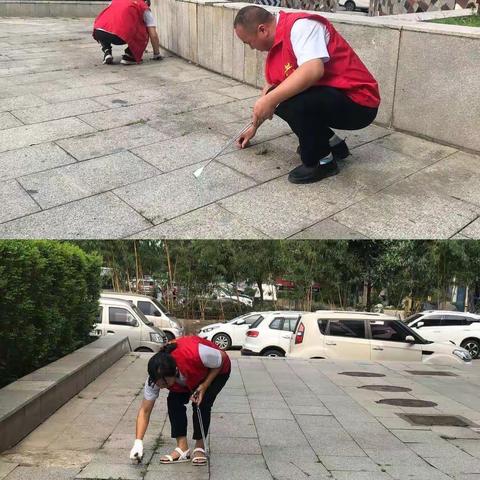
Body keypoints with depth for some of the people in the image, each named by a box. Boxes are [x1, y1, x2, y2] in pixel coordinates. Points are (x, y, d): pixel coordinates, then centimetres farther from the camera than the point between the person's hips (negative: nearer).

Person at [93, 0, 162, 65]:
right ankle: (128, 56, 10)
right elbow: (153, 35, 15)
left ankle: (107, 53, 19)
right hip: (120, 36, -4)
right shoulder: (144, 7, 20)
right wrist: (156, 54, 27)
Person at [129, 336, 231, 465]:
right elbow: (145, 410, -21)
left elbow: (223, 358, -25)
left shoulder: (196, 353, -46)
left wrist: (204, 386, -30)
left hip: (216, 370, -4)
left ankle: (200, 447, -5)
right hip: (189, 377, 4)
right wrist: (138, 442, -31)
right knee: (173, 401, -17)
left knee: (202, 404, -23)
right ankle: (182, 448, -8)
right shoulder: (157, 377, -30)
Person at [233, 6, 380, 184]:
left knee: (293, 101, -30)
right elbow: (271, 88, 23)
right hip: (331, 97, 9)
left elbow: (314, 70, -34)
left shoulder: (300, 25, -17)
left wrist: (271, 99, -31)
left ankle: (322, 161, -6)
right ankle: (332, 143, 15)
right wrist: (254, 127, 31)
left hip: (358, 102, -9)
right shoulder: (276, 46, 10)